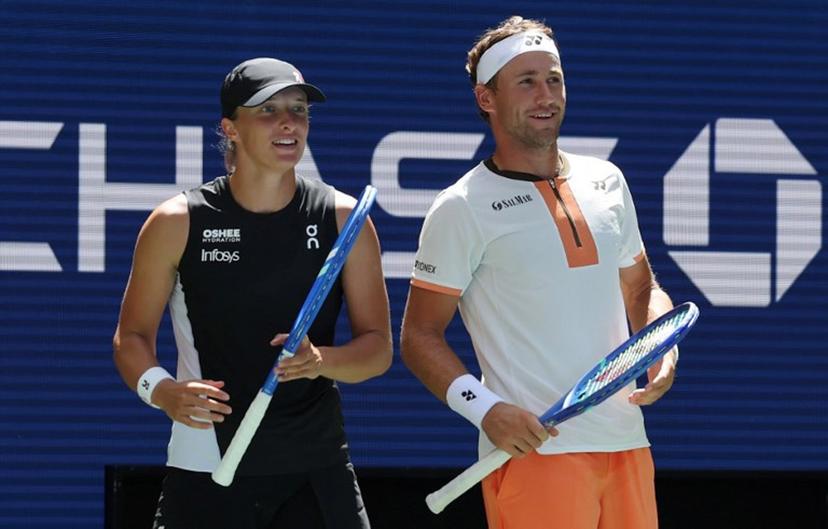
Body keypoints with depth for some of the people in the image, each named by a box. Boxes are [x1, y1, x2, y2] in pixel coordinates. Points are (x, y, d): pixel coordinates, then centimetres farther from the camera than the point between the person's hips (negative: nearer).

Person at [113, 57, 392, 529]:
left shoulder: (343, 219, 2)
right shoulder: (178, 223, -2)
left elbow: (378, 348, 3)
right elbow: (132, 336, 6)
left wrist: (321, 361, -18)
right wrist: (160, 390, -16)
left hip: (316, 473, 1)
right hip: (205, 469, -1)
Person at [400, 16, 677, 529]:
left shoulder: (606, 181, 14)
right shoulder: (463, 208, -3)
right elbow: (420, 336, -3)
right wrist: (486, 409, -18)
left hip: (626, 445, 6)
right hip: (534, 448, -5)